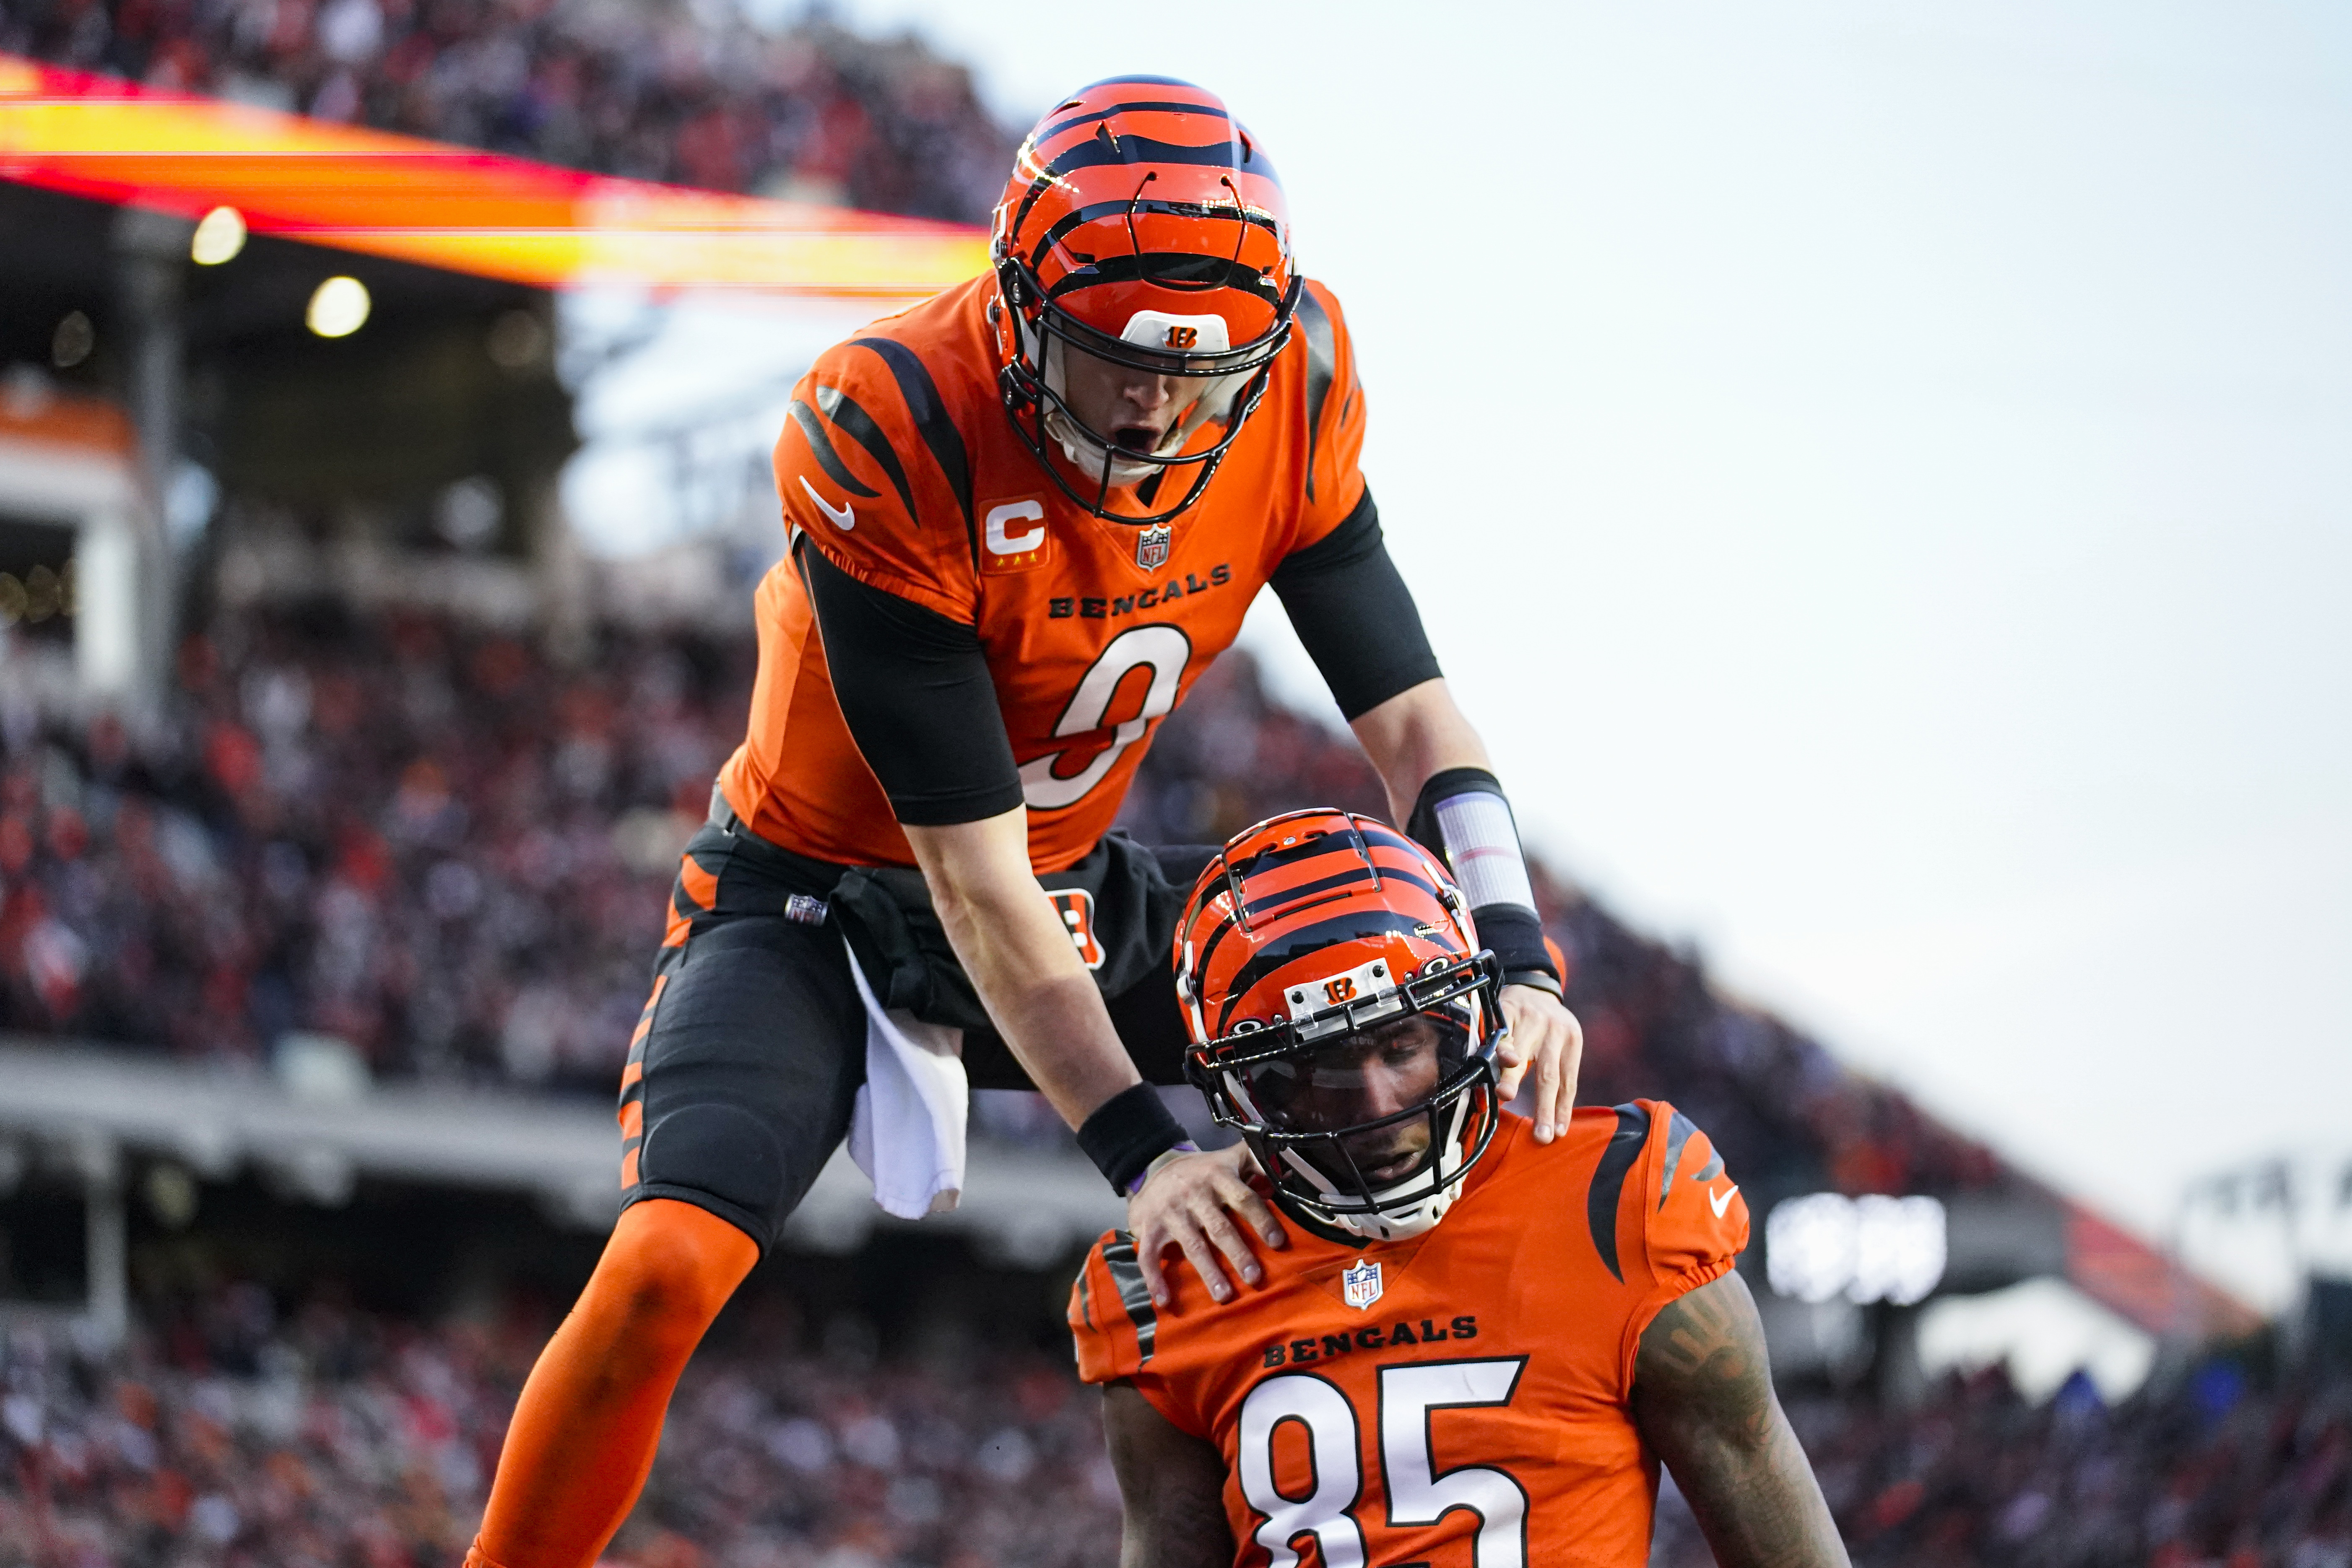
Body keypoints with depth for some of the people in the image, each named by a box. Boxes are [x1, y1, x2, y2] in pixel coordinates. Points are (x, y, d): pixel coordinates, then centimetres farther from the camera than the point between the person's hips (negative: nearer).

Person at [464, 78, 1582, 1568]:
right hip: (825, 899, -5)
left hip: (1082, 891, 5)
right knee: (665, 1269, -28)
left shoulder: (1294, 390, -16)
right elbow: (974, 878, -29)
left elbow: (1409, 709, -7)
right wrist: (1139, 1150, -32)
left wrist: (1515, 962, -24)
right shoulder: (889, 439, -31)